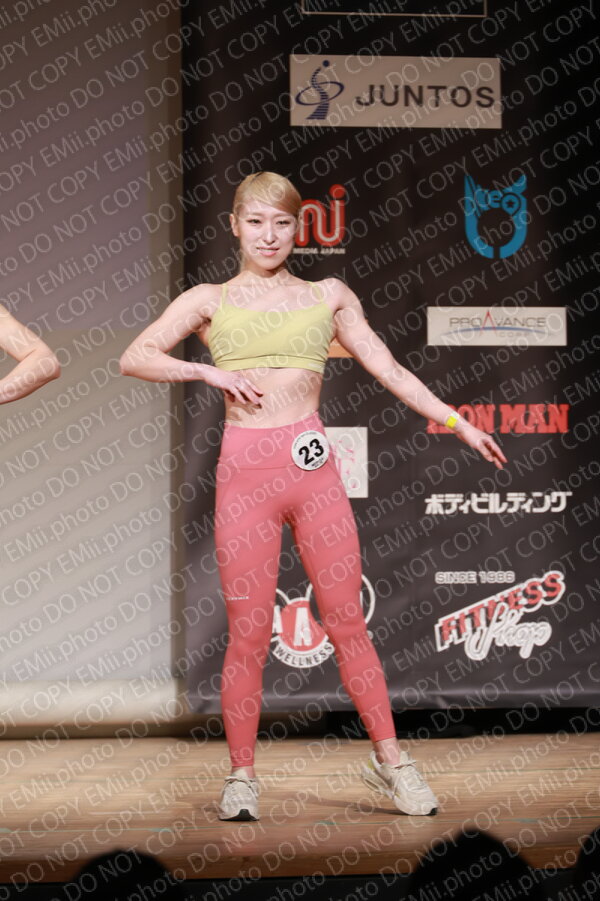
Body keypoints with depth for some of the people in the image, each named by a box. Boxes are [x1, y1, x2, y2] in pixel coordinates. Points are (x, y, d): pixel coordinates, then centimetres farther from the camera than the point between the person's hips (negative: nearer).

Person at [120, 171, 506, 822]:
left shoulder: (328, 297, 13)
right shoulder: (209, 301, 9)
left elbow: (389, 370, 15)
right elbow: (135, 358, -1)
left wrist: (457, 423, 11)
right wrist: (208, 372, -12)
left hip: (313, 468, 1)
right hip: (245, 471, -1)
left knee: (346, 622, 4)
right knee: (249, 633, 0)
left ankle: (389, 758, 15)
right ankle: (241, 775, 12)